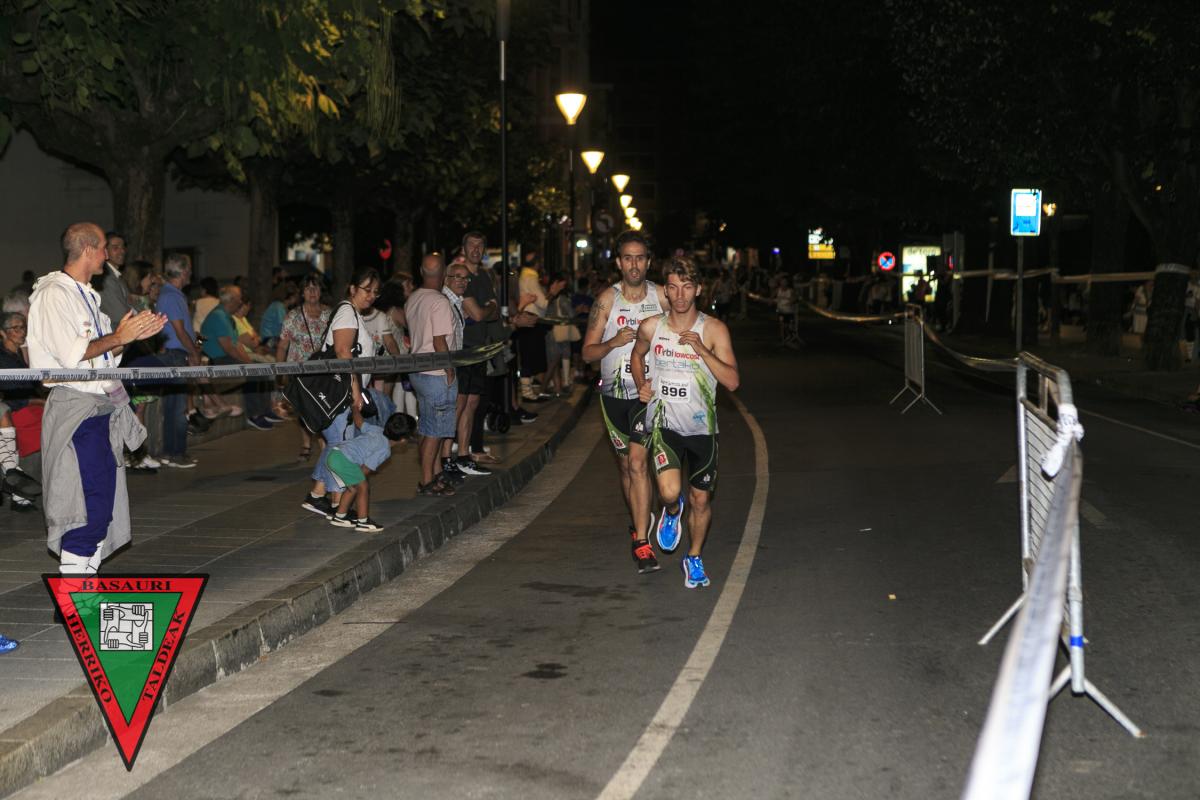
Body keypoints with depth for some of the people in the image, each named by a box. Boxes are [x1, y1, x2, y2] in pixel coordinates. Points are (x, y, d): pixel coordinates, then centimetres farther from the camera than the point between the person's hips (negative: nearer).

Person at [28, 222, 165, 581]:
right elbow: (72, 354, -20)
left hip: (101, 408, 10)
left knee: (102, 501, 10)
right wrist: (119, 337, -14)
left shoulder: (86, 295, 19)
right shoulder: (54, 295, -11)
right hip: (74, 407, -10)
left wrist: (135, 334, 9)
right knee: (88, 500, -11)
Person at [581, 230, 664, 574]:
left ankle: (642, 543, -16)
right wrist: (613, 343, -21)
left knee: (637, 462, -16)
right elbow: (588, 352, -2)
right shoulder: (607, 299, -2)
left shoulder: (660, 297, -2)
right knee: (625, 464, 14)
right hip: (614, 392, 2)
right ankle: (638, 523, 38)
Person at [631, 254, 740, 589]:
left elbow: (732, 381, -13)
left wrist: (701, 349, -23)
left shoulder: (714, 330, -7)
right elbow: (637, 354, 21)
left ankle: (694, 559, 34)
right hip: (664, 423, 0)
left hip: (702, 427, 1)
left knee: (701, 499, 10)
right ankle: (672, 511, 17)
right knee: (670, 492, -21)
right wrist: (641, 385, 4)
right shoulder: (650, 327, -2)